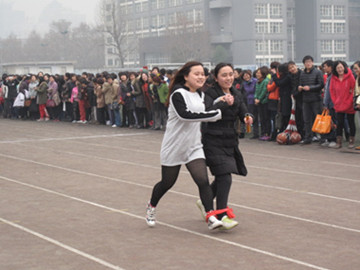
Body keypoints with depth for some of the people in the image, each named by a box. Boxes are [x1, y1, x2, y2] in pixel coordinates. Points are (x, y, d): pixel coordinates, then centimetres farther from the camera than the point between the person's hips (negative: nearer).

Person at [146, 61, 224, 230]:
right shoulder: (178, 94, -17)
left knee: (203, 181, -12)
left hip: (194, 147, 5)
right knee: (167, 183, 11)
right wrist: (214, 115, -33)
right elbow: (185, 114, -32)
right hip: (174, 147, -5)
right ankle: (151, 207, 38)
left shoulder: (200, 95, 7)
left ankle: (211, 218, -12)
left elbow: (201, 115, 20)